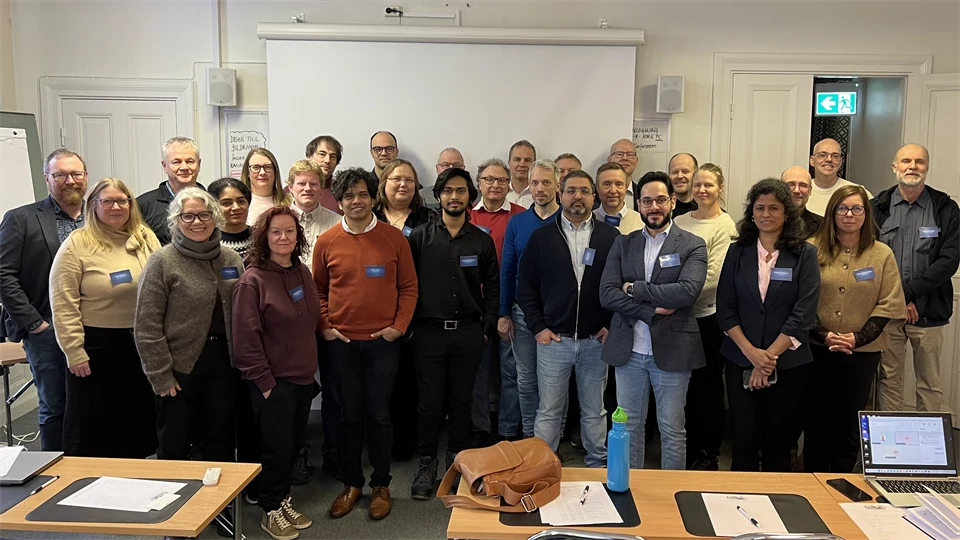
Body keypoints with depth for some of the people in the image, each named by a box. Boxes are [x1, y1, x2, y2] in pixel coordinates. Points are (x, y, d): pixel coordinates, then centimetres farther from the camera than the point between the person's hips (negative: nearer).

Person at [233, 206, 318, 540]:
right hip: (273, 380, -6)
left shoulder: (302, 273, 6)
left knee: (293, 444, 17)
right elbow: (245, 337, -16)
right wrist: (264, 380, -15)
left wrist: (310, 365, 12)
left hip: (303, 376, 6)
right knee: (276, 446, 3)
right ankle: (272, 510, 22)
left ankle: (283, 500, 34)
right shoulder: (253, 280, -14)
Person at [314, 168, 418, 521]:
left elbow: (408, 287, 2)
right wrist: (324, 326, 0)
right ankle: (352, 482, 26)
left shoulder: (394, 238, -2)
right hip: (341, 342, 1)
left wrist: (399, 326, -6)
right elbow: (318, 289, 9)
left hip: (382, 341, -1)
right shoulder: (326, 242, 1)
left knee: (378, 414, 5)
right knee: (350, 414, 11)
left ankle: (381, 485, 22)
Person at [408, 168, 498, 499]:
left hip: (468, 333, 1)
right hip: (429, 332, -1)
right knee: (429, 402, 4)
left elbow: (492, 288, 8)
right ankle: (426, 463, 19)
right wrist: (408, 324, -3)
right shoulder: (420, 237, 2)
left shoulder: (482, 241, 6)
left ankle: (458, 462, 25)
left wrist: (487, 328, 2)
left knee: (461, 401, 10)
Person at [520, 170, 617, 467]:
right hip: (553, 340, 0)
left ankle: (598, 468, 28)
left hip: (596, 340, 1)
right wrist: (538, 327, -3)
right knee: (548, 412, 8)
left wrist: (613, 325, -3)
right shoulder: (542, 237, 3)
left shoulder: (611, 236, 3)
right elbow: (526, 286, 4)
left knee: (595, 411, 14)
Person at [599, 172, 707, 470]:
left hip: (672, 350, -2)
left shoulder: (693, 245, -2)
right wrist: (652, 310, -15)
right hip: (628, 350, 3)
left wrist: (634, 289, -12)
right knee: (630, 426, 14)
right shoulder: (623, 244, 6)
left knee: (672, 430, 9)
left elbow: (687, 291, -19)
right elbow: (606, 294, -5)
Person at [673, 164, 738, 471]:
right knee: (685, 385, 12)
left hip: (707, 315, -5)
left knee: (708, 386, 6)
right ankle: (688, 449, 26)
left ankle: (709, 455, 21)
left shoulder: (725, 226, -6)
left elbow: (712, 275, -14)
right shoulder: (680, 221, 10)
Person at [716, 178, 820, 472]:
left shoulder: (805, 254, 0)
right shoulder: (737, 252, 5)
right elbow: (725, 308, 0)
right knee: (744, 439, 2)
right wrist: (752, 352, -12)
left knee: (778, 442, 8)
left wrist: (769, 356, -14)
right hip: (741, 360, 1)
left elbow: (804, 313, -8)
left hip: (788, 363, -1)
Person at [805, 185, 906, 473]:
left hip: (862, 352, 1)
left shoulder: (882, 254, 1)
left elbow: (888, 305, -2)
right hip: (816, 349, 0)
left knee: (849, 422, 8)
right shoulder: (812, 249, -3)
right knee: (816, 419, 8)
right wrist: (823, 335, -15)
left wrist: (858, 337, -13)